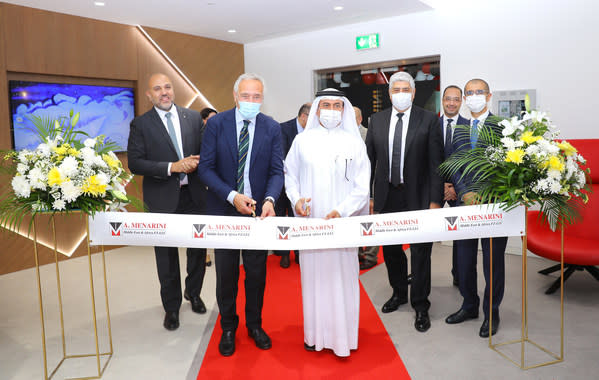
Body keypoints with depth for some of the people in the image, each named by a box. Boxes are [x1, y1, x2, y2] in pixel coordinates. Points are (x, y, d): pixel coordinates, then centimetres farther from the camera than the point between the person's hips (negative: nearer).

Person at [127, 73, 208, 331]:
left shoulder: (193, 117, 6)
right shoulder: (140, 124, -2)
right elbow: (135, 163, -9)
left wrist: (197, 162, -12)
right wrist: (172, 167, -19)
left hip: (194, 194, 2)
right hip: (163, 199, -2)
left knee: (198, 249, 13)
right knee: (166, 255, 10)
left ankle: (193, 293, 38)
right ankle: (171, 307, 27)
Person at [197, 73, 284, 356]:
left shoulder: (272, 128, -2)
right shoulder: (216, 124, -6)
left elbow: (277, 171, -3)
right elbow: (206, 168, -8)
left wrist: (269, 199, -23)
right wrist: (232, 196, -21)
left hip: (258, 210, 1)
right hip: (224, 209, -1)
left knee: (257, 273, 13)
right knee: (226, 274, 12)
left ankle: (254, 324, 35)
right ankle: (228, 328, 33)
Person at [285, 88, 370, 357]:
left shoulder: (354, 143, 3)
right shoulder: (302, 140, 7)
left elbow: (362, 185, -1)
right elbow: (290, 174, 12)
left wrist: (341, 211, -13)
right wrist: (295, 199, -6)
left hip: (343, 221, -1)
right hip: (310, 221, 1)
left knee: (342, 275, 1)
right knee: (313, 274, 7)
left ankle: (342, 336, 13)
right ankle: (315, 333, 20)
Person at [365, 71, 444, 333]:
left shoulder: (429, 120, -4)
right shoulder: (377, 120, 6)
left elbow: (436, 162, -6)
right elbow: (369, 159, 8)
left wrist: (436, 201, -12)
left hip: (418, 196, -3)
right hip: (387, 196, 4)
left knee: (420, 251, 4)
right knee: (390, 249, 16)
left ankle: (420, 306, 20)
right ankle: (398, 293, 39)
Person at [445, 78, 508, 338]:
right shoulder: (458, 130, 10)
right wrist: (465, 193, -9)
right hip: (465, 203, 4)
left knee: (493, 260, 6)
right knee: (464, 259, 13)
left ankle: (491, 312, 23)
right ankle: (469, 306, 32)